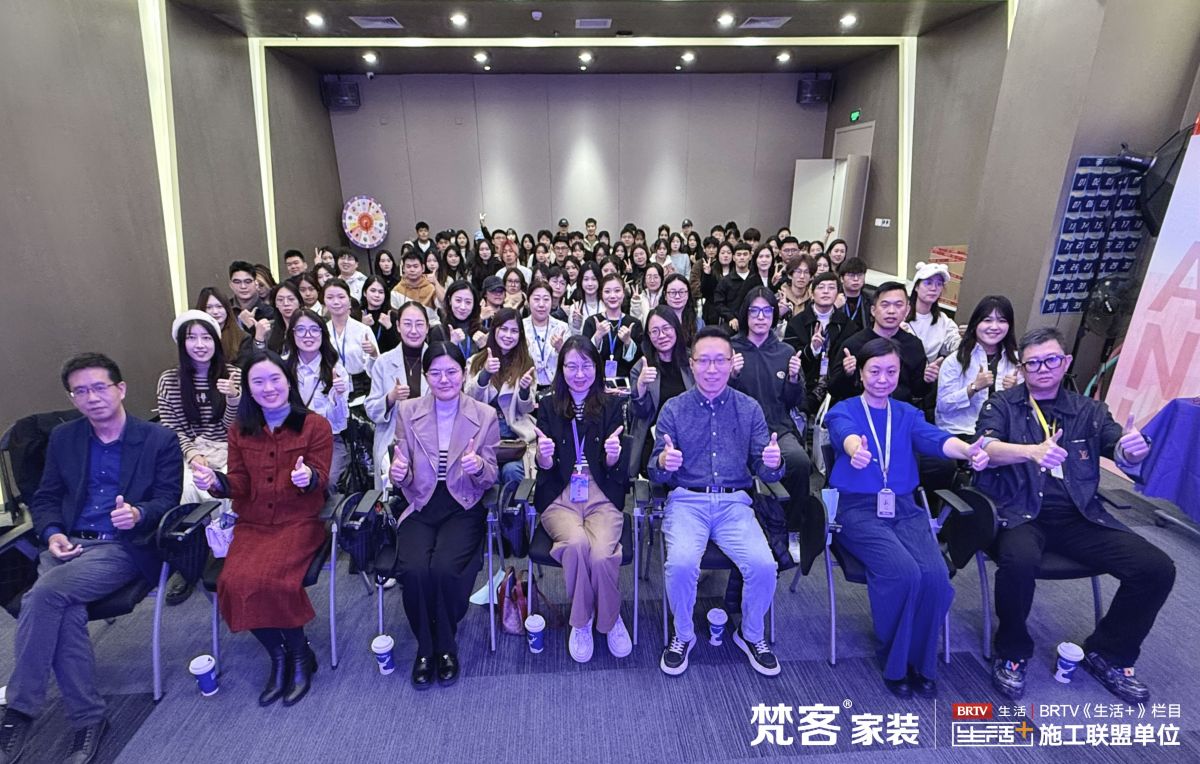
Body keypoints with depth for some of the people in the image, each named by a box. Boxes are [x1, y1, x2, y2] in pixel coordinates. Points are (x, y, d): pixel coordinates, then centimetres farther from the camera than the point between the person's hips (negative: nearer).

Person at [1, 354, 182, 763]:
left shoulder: (160, 439, 0)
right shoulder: (63, 438, 14)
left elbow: (168, 501, -3)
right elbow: (45, 498, 17)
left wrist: (138, 514, -25)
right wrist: (52, 533, -4)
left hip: (124, 548, -4)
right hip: (68, 545, 4)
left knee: (43, 594, -28)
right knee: (65, 610, -26)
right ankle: (87, 718, -14)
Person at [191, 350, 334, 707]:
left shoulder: (315, 425, 0)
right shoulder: (240, 431, 11)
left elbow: (320, 478, -6)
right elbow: (238, 485, 6)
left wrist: (309, 477, -30)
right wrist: (214, 482, -17)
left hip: (299, 522, -4)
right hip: (252, 524, 4)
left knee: (269, 580, -28)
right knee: (234, 581, -23)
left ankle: (297, 655, -1)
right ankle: (279, 656, 0)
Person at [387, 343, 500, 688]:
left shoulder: (485, 416, 0)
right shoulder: (407, 411, 3)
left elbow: (490, 478, 3)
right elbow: (404, 477, 5)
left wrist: (478, 466, -21)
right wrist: (397, 473, -20)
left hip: (463, 508, -1)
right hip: (420, 508, 1)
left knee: (444, 569, -26)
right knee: (413, 570, -25)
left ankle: (446, 646, 4)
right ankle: (425, 647, 4)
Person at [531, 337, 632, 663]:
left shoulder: (611, 406, 7)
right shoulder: (548, 407, 8)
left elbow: (618, 471, 3)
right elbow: (544, 471, 3)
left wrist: (613, 457, -21)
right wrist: (544, 458, -21)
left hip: (602, 497, 0)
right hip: (559, 497, 0)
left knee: (602, 555, -27)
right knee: (577, 542, -31)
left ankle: (609, 618, 5)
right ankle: (581, 621, -3)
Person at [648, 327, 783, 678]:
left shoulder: (749, 408, 5)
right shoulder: (673, 408, 2)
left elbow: (762, 469, 4)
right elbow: (656, 472, 0)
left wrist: (772, 463, -20)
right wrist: (664, 462, -24)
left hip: (734, 503, 1)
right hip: (687, 501, -1)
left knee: (763, 565, -22)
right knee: (680, 563, -27)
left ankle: (751, 634, 11)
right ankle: (682, 635, 5)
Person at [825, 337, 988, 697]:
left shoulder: (908, 414, 13)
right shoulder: (843, 411, 2)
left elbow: (934, 438, -9)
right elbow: (845, 435, -23)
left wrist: (968, 450, -33)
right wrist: (855, 450, -49)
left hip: (904, 508, 4)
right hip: (859, 509, -4)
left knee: (935, 576, -21)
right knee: (903, 572, -27)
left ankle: (921, 661, 5)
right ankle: (895, 661, 1)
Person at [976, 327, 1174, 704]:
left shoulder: (1088, 411, 14)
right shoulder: (1002, 405, 3)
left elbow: (1123, 454, 1)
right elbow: (987, 448, -15)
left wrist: (1135, 450, -24)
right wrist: (1032, 451, -35)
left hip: (1078, 517, 4)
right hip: (1020, 513, -4)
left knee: (1157, 569, -13)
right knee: (1019, 561, -34)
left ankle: (1106, 654, 13)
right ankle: (1012, 653, -5)